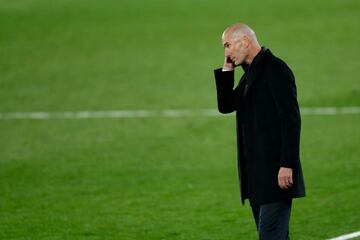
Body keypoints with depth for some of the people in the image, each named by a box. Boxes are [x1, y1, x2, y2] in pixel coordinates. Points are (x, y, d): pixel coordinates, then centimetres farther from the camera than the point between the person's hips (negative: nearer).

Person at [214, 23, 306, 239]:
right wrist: (226, 71, 8)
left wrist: (287, 165, -22)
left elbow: (291, 118, -17)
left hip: (275, 172, -9)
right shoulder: (251, 73, 17)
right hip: (256, 173, 9)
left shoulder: (275, 69, -12)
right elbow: (226, 106, 18)